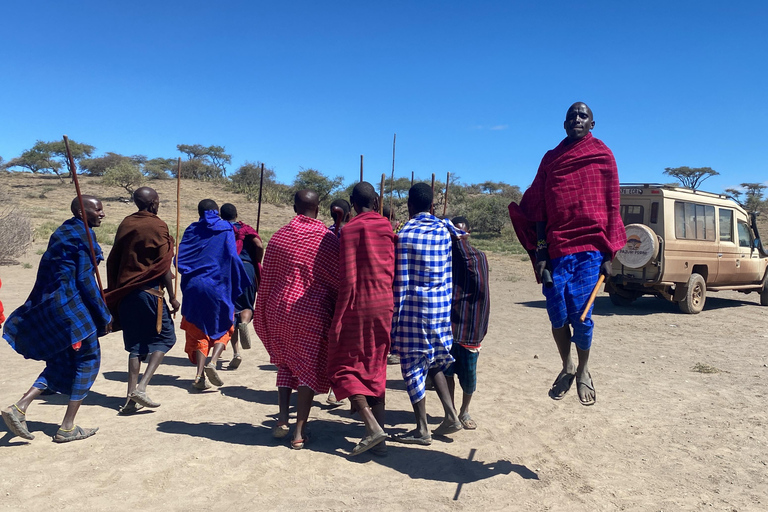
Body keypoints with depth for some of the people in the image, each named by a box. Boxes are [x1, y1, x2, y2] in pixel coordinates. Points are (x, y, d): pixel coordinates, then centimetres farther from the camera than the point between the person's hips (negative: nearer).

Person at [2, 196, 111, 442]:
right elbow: (85, 279, -16)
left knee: (62, 362, 18)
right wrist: (104, 314, -11)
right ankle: (67, 428, 8)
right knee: (88, 359, 3)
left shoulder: (62, 232, 16)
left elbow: (48, 271, 18)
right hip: (71, 306, -9)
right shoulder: (83, 235, -12)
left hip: (47, 306, 9)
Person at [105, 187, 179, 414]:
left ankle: (131, 396, 10)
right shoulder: (157, 226, -9)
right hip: (149, 292, -6)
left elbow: (113, 260, 13)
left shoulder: (125, 224, 10)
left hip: (125, 292, 6)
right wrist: (172, 297, -6)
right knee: (165, 336, 7)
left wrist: (115, 292, 20)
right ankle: (141, 387, -6)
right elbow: (164, 266, -12)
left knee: (136, 343, 13)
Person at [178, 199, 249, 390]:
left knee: (199, 331, 12)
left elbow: (180, 259, 3)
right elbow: (232, 257, -9)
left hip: (193, 287, 3)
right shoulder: (225, 228, 1)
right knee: (223, 327, 13)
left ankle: (200, 375, 2)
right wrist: (240, 283, -2)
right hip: (218, 287, -3)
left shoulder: (192, 230, 8)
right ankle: (212, 362, -10)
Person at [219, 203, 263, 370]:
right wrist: (256, 264, 10)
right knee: (247, 306, 15)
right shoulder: (246, 229, 13)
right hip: (246, 269, 0)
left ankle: (236, 353, -7)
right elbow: (259, 245, -4)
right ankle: (244, 322, -23)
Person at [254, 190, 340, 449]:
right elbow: (336, 279, -3)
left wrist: (264, 313, 17)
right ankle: (299, 432, 6)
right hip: (313, 312, -3)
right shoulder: (327, 238, -6)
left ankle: (282, 418, 13)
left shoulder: (278, 236, 3)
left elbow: (267, 277, 7)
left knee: (286, 362, 21)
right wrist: (337, 312, 10)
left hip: (279, 309, 3)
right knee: (309, 369, 5)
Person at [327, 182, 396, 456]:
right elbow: (395, 272, 6)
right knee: (376, 369, 14)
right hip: (384, 305, 5)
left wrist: (339, 318, -7)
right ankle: (378, 432, 15)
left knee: (344, 367, 7)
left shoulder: (350, 230, -7)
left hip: (358, 306, -5)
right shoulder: (388, 228, 6)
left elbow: (347, 279, -12)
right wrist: (391, 305, 16)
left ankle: (372, 426, -7)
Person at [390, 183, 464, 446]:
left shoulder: (405, 233, -10)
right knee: (434, 361, 20)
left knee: (413, 365, 4)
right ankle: (451, 416, 15)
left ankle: (422, 430, 11)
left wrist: (396, 313, -2)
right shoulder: (445, 229, 4)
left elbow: (401, 280, -9)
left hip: (414, 306, -5)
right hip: (442, 306, 6)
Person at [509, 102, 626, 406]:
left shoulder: (603, 156, 7)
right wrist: (540, 252, 0)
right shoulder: (551, 159, 12)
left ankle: (583, 371, 21)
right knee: (557, 313, 1)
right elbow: (539, 209, 8)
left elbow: (612, 207, 4)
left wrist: (608, 255, -2)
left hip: (589, 248, -2)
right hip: (556, 248, 2)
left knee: (580, 313, -3)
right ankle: (567, 367, 25)